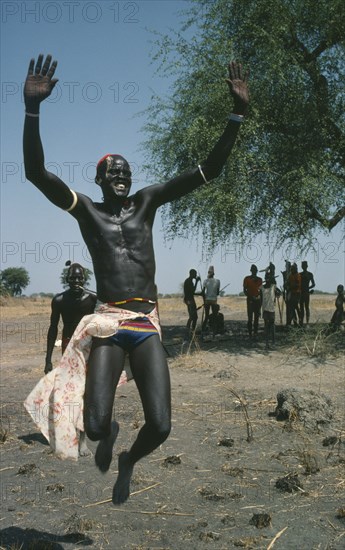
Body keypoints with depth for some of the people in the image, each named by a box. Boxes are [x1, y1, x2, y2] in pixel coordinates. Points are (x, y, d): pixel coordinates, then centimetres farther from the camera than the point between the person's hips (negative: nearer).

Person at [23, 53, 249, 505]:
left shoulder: (146, 202, 12)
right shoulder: (86, 210, 7)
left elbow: (208, 171, 6)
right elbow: (36, 172, -8)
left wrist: (238, 113, -4)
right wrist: (33, 108, -21)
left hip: (148, 326, 2)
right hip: (107, 324, -2)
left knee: (160, 426, -10)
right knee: (93, 427, -15)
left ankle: (128, 462, 27)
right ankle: (109, 432, 27)